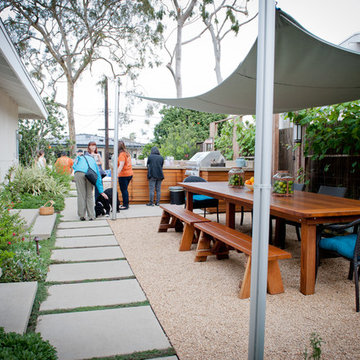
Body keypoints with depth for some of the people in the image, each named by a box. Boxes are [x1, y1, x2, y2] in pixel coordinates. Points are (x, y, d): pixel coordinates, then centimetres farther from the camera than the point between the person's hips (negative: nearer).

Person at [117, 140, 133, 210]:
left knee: (123, 190, -3)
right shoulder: (127, 153, 12)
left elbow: (121, 165, -23)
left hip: (123, 175, -9)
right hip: (129, 174, 9)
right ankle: (126, 204, 21)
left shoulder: (122, 154, -14)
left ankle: (125, 205, 0)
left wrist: (117, 174, -30)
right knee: (125, 190, 16)